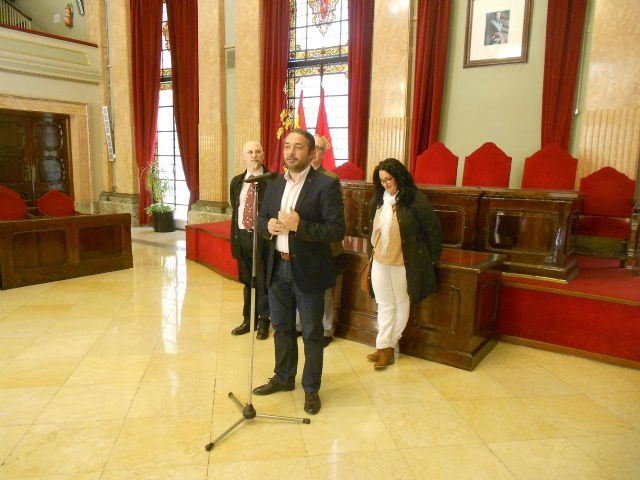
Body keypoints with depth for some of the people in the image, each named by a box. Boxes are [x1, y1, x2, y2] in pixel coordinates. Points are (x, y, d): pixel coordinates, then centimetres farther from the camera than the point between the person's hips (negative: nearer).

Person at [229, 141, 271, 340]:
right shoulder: (236, 181, 10)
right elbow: (234, 208, 16)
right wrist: (235, 234, 11)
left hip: (263, 236, -5)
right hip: (242, 236, 5)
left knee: (263, 282, 4)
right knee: (246, 281, 16)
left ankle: (263, 322, 21)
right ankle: (248, 320, 30)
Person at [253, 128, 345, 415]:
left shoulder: (326, 185, -11)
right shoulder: (274, 185, 9)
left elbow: (337, 230, -16)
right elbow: (261, 220, 14)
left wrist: (298, 225, -26)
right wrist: (268, 226, -9)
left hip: (308, 270, -6)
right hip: (278, 268, 6)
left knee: (311, 333, 8)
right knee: (281, 328, 19)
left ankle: (311, 389, 26)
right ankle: (283, 378, 39)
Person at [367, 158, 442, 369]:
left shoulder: (415, 199, -13)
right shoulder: (378, 199, 4)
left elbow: (433, 229, -8)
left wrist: (430, 257, -2)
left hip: (404, 263, -5)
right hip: (379, 262, 5)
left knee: (401, 305, 11)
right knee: (384, 305, 12)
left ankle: (388, 346, 23)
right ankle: (384, 347, 21)